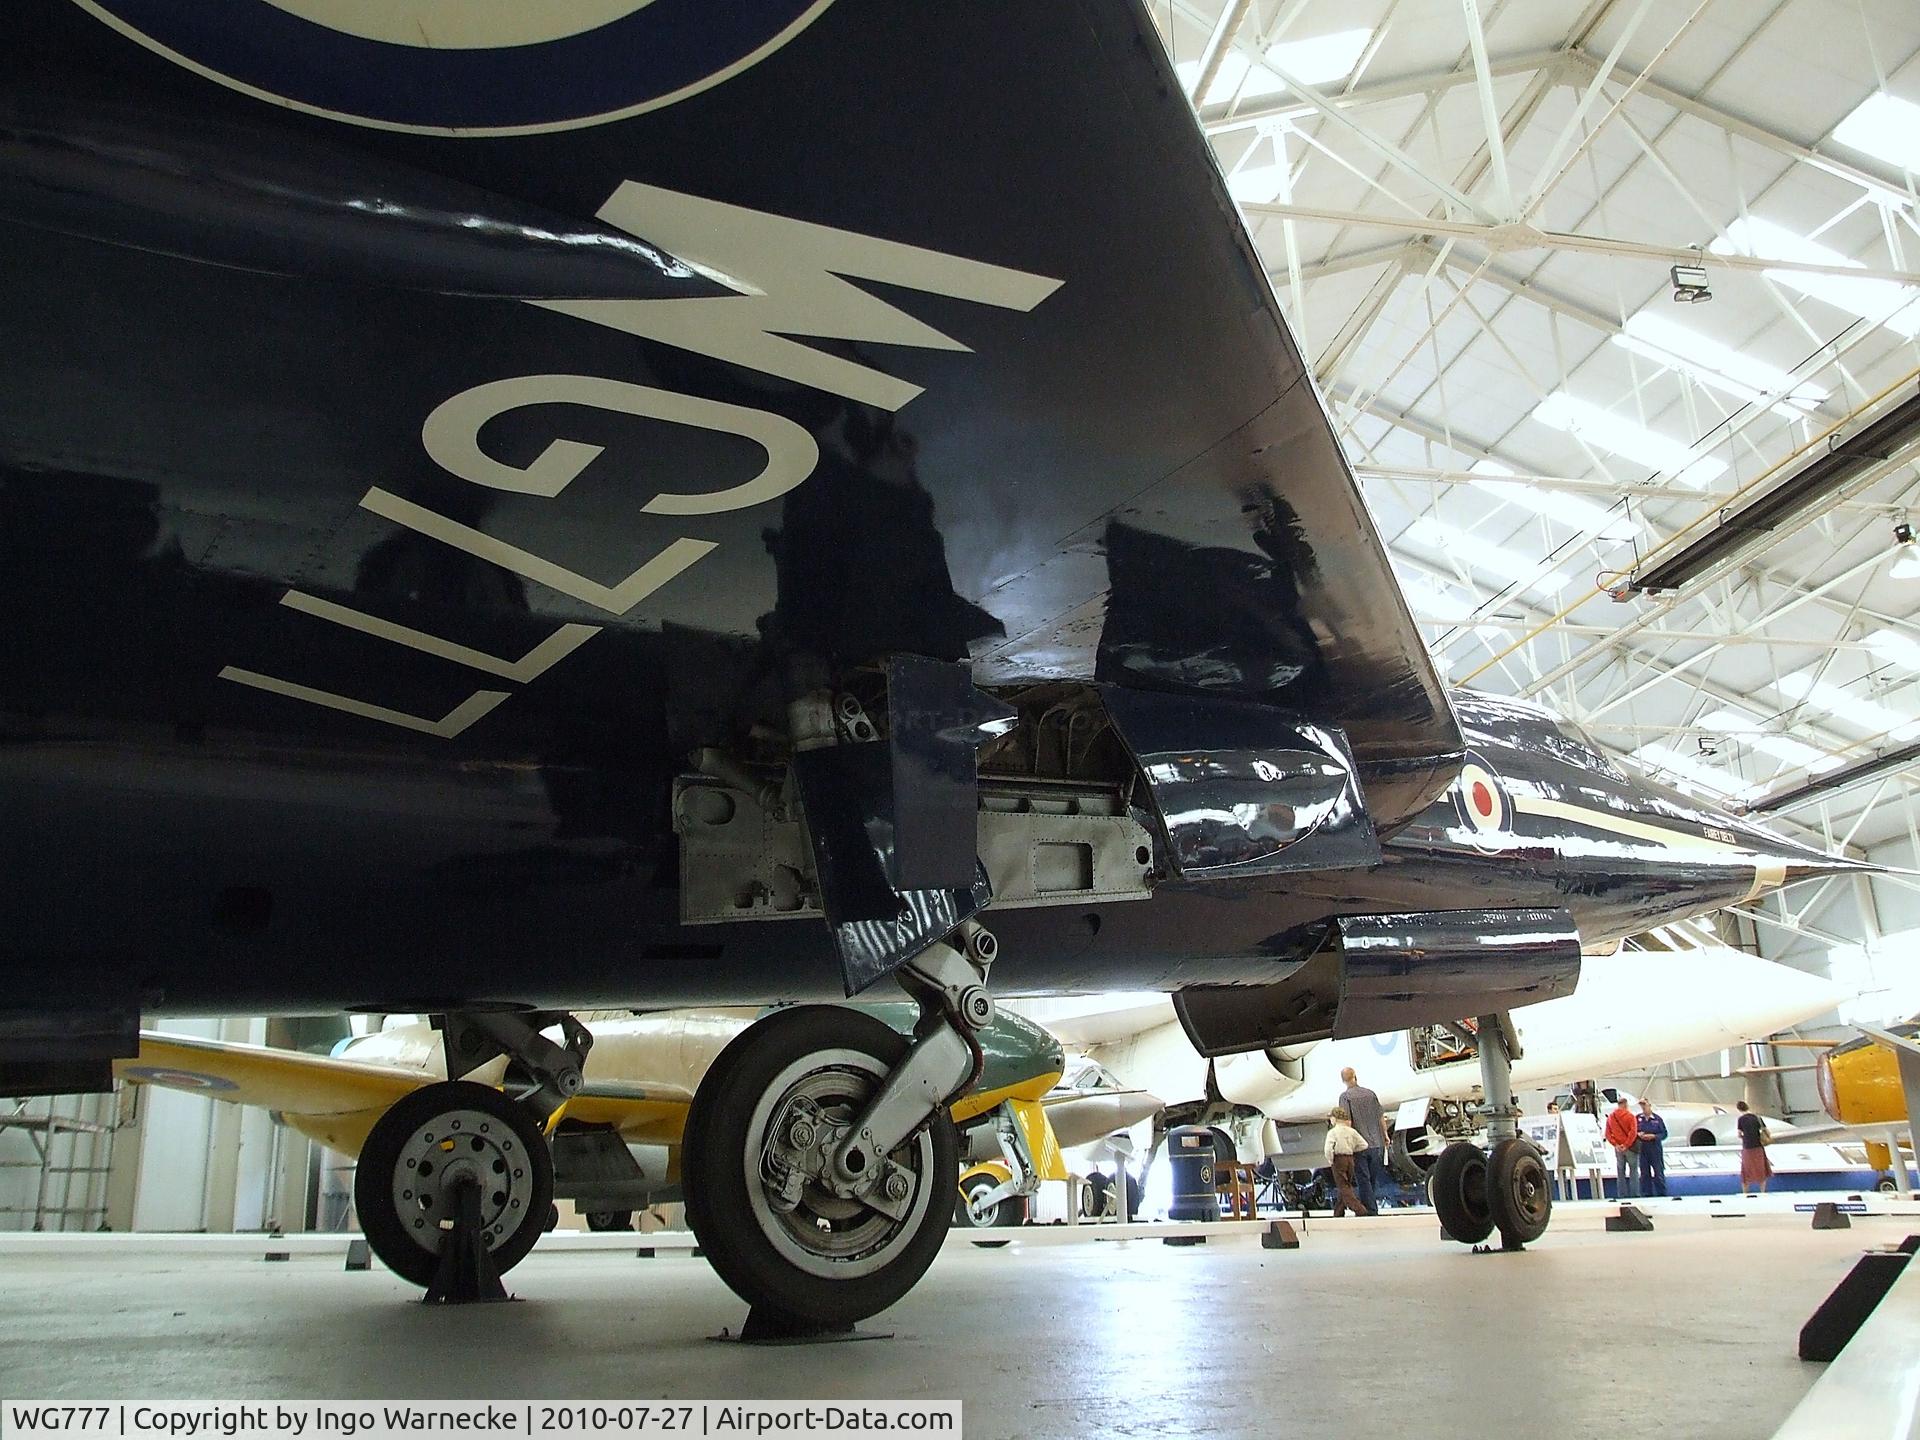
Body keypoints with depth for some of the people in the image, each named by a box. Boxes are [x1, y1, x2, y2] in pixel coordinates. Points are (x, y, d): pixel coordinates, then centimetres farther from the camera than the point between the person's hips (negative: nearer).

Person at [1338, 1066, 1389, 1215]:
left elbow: (1346, 1120, -14)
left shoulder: (1345, 1096, -7)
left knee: (1363, 1179, -1)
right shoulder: (1370, 1093, 7)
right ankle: (1370, 1207, 21)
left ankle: (1371, 1210, -4)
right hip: (1376, 1143, 5)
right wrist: (1385, 1135, 22)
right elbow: (1381, 1117, 10)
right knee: (1373, 1179, 14)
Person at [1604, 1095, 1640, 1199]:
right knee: (1633, 1171, 4)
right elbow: (1633, 1132, -17)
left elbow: (1608, 1134, 0)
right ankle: (1634, 1194, 3)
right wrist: (1626, 1145, -15)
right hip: (1630, 1147, -3)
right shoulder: (1630, 1116, -8)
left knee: (1620, 1173, 10)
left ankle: (1621, 1195, 10)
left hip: (1618, 1149, 4)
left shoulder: (1610, 1116, 5)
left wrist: (1615, 1145, -5)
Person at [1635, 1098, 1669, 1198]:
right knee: (1644, 1173, 8)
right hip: (1642, 1149, 3)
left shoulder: (1657, 1119, -2)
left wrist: (1653, 1136, -15)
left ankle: (1662, 1193, 9)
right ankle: (1647, 1193, 16)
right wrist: (1638, 1134, -10)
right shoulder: (1638, 1118, 5)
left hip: (1655, 1149, -3)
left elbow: (1664, 1134, -1)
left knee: (1658, 1172, 0)